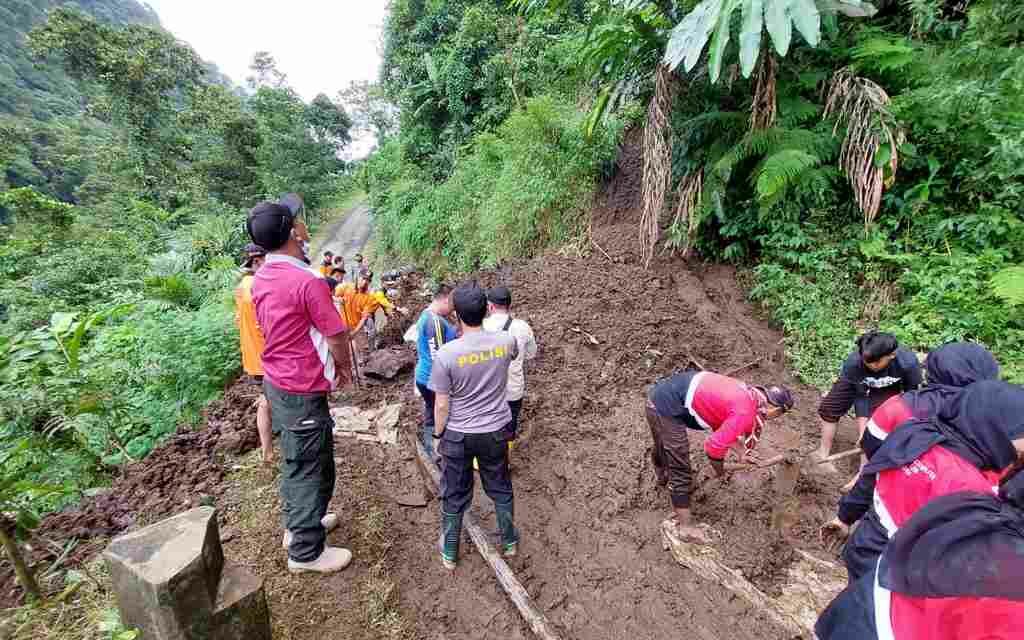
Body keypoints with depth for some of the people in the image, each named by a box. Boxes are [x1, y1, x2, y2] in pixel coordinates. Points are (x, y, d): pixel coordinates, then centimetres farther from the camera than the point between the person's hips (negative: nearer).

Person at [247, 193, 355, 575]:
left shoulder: (261, 279, 3)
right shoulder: (308, 281, -25)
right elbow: (337, 336, -18)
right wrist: (345, 368, 3)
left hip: (276, 380, 9)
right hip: (303, 390, -9)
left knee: (294, 461, 24)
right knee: (311, 469, 6)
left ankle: (297, 524, 43)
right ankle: (306, 551, 23)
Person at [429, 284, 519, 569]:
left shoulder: (446, 353, -21)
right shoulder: (506, 341, -13)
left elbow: (441, 405, -14)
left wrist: (438, 435, 3)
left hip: (457, 435, -2)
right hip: (496, 431, 2)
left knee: (454, 495, 17)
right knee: (500, 489, 23)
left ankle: (450, 553, 36)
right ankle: (509, 541, 42)